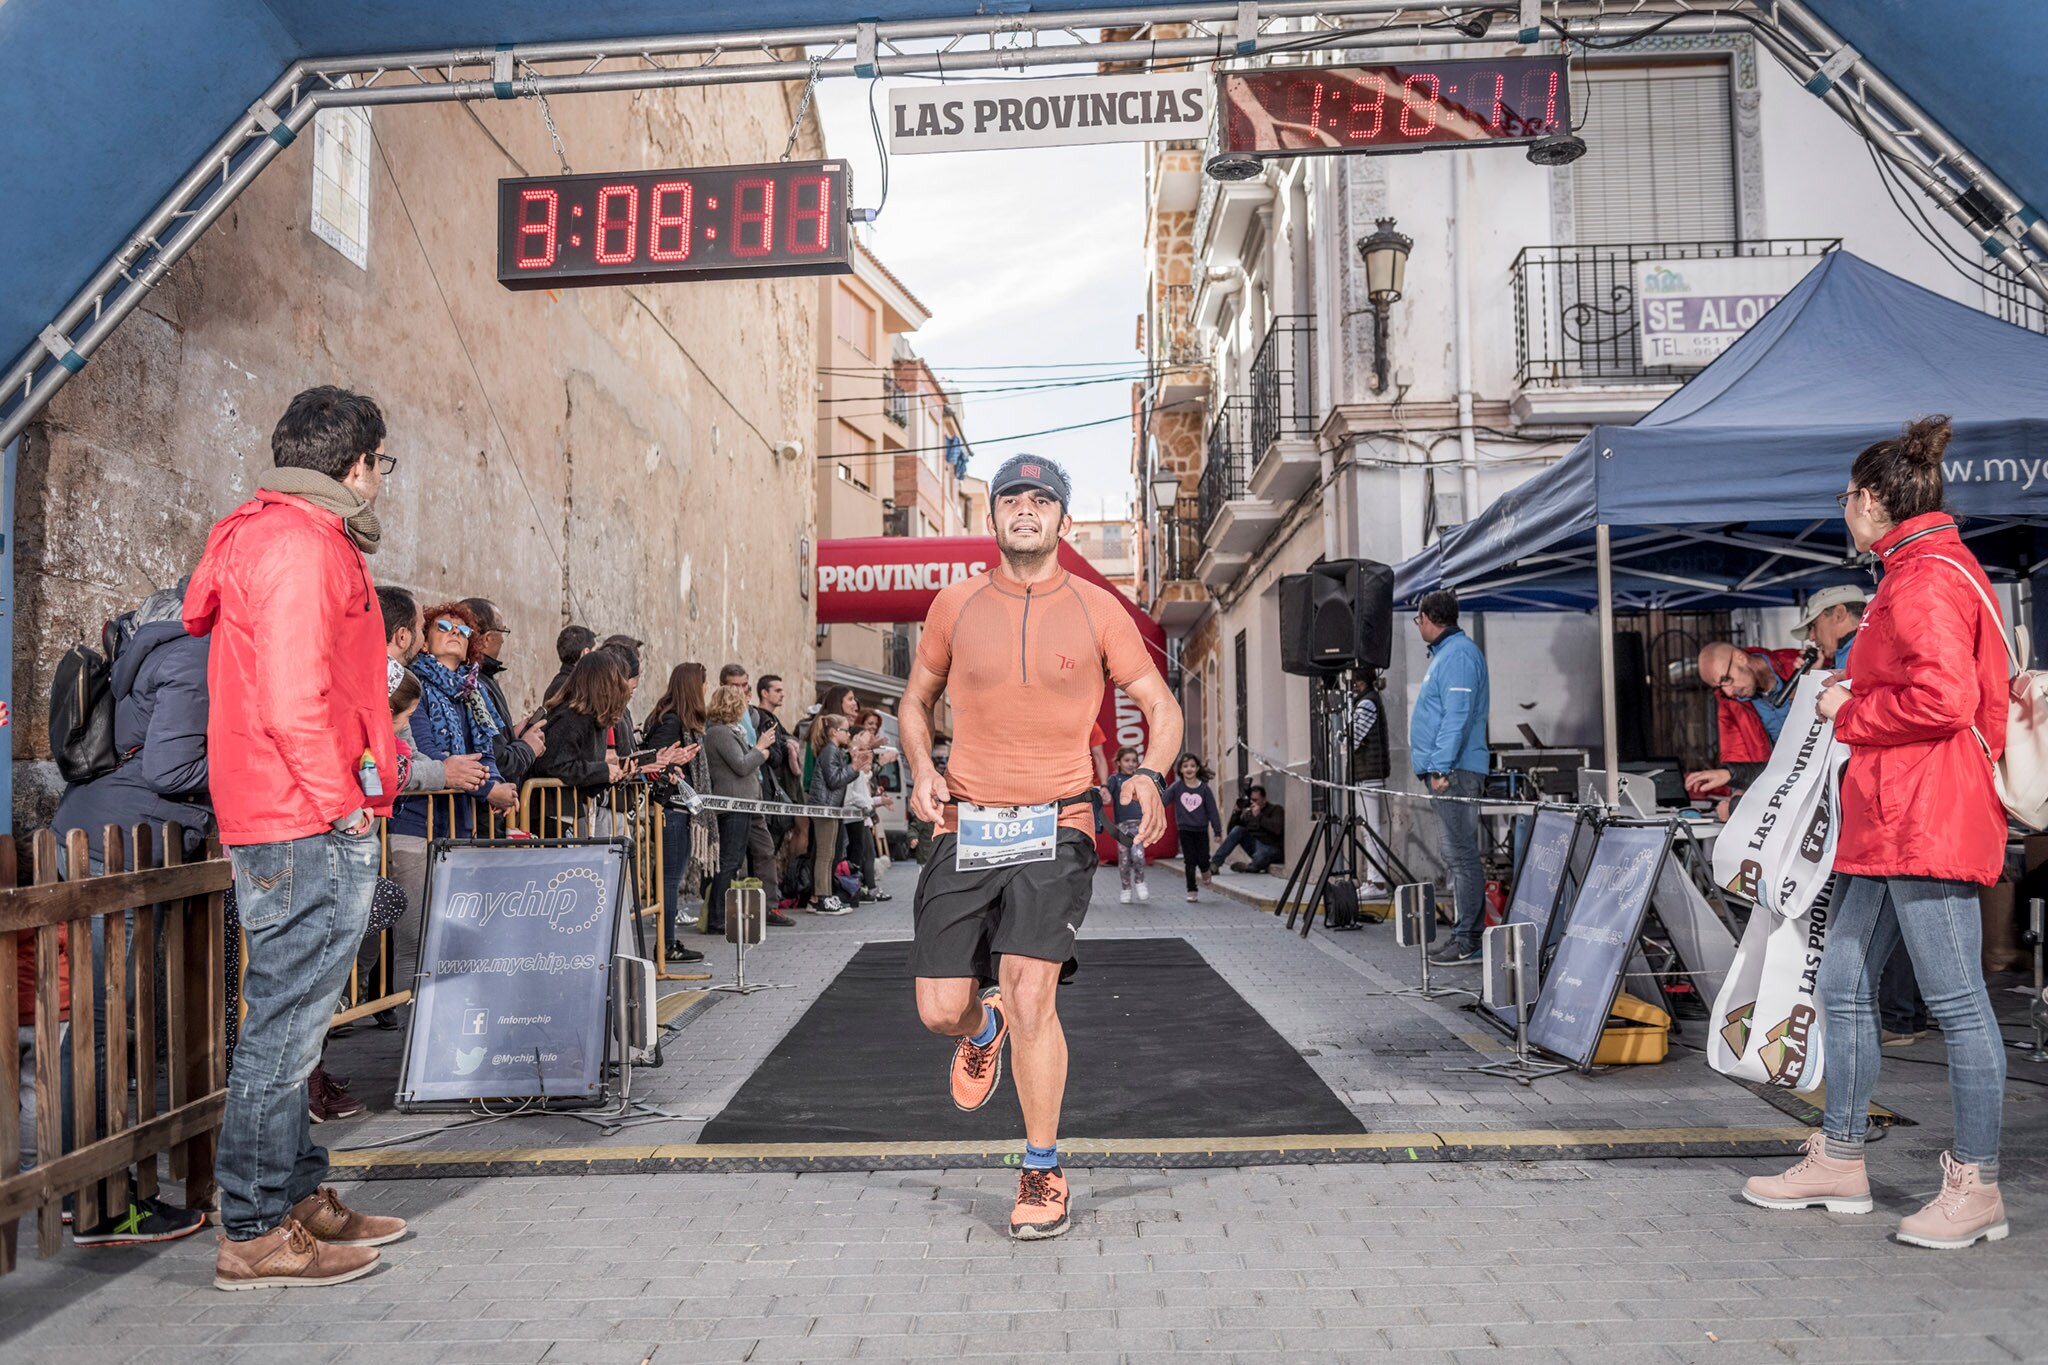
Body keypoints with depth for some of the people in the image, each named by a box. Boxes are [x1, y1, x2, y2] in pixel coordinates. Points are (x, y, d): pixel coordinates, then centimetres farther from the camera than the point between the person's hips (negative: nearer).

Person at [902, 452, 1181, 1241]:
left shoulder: (1097, 611, 3)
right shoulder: (956, 605, 7)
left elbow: (1161, 707, 7)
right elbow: (916, 702, 19)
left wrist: (1151, 778, -13)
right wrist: (921, 770, -1)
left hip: (1055, 826, -2)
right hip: (965, 824, 2)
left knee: (1030, 995, -13)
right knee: (940, 1011, 0)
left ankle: (1043, 1175, 8)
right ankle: (983, 1029, 41)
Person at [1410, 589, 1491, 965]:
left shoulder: (1458, 655, -12)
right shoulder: (1446, 653, 20)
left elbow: (1457, 716, -21)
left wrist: (1441, 766, -23)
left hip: (1453, 770, -11)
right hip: (1446, 769, 11)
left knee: (1462, 856, -9)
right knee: (1460, 855, 12)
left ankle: (1467, 941, -7)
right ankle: (1467, 935, 17)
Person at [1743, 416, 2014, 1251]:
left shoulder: (1926, 580, -12)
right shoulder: (1922, 572, 20)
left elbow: (1943, 699, -23)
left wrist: (1849, 710, -9)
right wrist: (1855, 698, 13)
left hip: (1926, 826, -11)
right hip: (1888, 824, 11)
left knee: (1957, 1000, -3)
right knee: (1843, 987, 13)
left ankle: (1976, 1187, 7)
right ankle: (1839, 1162, 22)